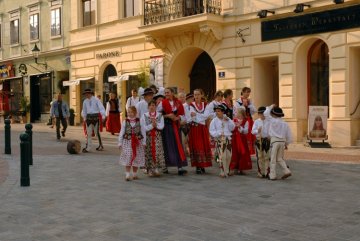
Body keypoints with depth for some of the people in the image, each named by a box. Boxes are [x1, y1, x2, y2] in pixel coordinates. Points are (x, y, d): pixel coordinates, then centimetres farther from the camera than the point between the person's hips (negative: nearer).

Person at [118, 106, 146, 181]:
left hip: (137, 142, 1)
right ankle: (127, 175, -3)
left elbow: (143, 132, 2)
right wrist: (120, 143, 2)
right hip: (127, 142, -1)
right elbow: (121, 133, 4)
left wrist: (144, 142, -1)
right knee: (128, 158, -6)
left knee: (136, 158, 8)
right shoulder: (125, 121, 1)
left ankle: (134, 174, 22)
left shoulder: (139, 121, -1)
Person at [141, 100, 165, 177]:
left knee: (157, 152, -7)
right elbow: (144, 128, -5)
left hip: (157, 137, 1)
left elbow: (161, 126, -4)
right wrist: (152, 125, -13)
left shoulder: (160, 115, 7)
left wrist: (155, 124, -17)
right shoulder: (144, 116, 4)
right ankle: (150, 170, 5)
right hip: (148, 137, -1)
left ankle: (156, 169, -2)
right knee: (149, 153, -2)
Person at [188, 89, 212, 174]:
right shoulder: (191, 105, 2)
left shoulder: (205, 105, 10)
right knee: (196, 146, -6)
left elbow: (206, 116, -4)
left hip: (203, 128, 3)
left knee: (204, 146, 1)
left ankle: (203, 166, 9)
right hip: (194, 128, -3)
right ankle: (198, 166, -4)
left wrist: (196, 114, -14)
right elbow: (191, 116, -10)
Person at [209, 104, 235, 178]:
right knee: (222, 156, -11)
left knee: (228, 156, 6)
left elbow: (232, 128, 4)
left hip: (228, 139, 4)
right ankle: (223, 172, -4)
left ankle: (227, 171, 23)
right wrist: (218, 133, -19)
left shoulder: (227, 119, 11)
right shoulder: (214, 121, -1)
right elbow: (211, 131, -4)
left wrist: (228, 121, -6)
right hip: (219, 140, -4)